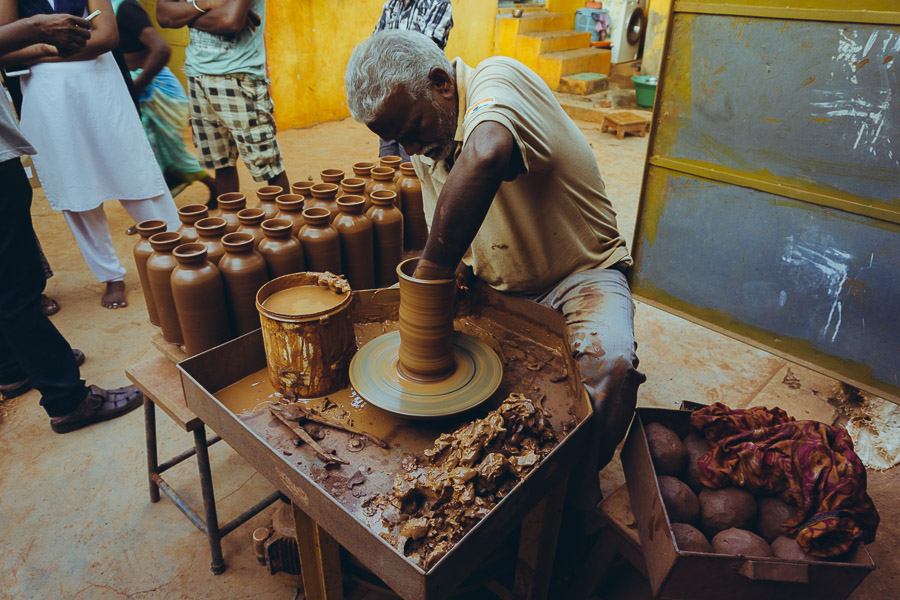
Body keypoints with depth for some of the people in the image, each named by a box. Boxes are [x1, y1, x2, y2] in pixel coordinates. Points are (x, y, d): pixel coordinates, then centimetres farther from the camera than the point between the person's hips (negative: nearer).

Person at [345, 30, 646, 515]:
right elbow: (445, 243, 9)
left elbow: (485, 156, -48)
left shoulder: (499, 79, -22)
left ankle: (572, 499, -7)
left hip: (580, 273, -6)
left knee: (609, 360, -34)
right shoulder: (425, 145, 1)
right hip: (497, 289, 7)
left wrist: (431, 274, -41)